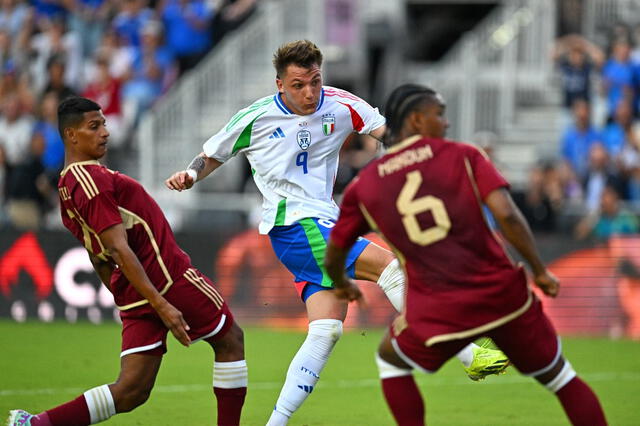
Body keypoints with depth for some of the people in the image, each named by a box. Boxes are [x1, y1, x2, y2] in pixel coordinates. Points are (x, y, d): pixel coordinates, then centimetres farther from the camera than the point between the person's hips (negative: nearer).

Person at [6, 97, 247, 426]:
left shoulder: (66, 187, 16)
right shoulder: (91, 179, -15)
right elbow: (119, 250, -21)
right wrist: (162, 305, -24)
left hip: (131, 295, 9)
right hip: (166, 277, -9)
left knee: (131, 391, 3)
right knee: (230, 340, 11)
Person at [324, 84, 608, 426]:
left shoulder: (363, 187, 9)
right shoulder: (463, 156, 3)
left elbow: (332, 258, 19)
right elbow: (506, 215, -11)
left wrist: (341, 284, 41)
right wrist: (539, 270, -1)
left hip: (437, 312, 0)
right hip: (503, 294, 0)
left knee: (390, 360, 29)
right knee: (559, 376, 16)